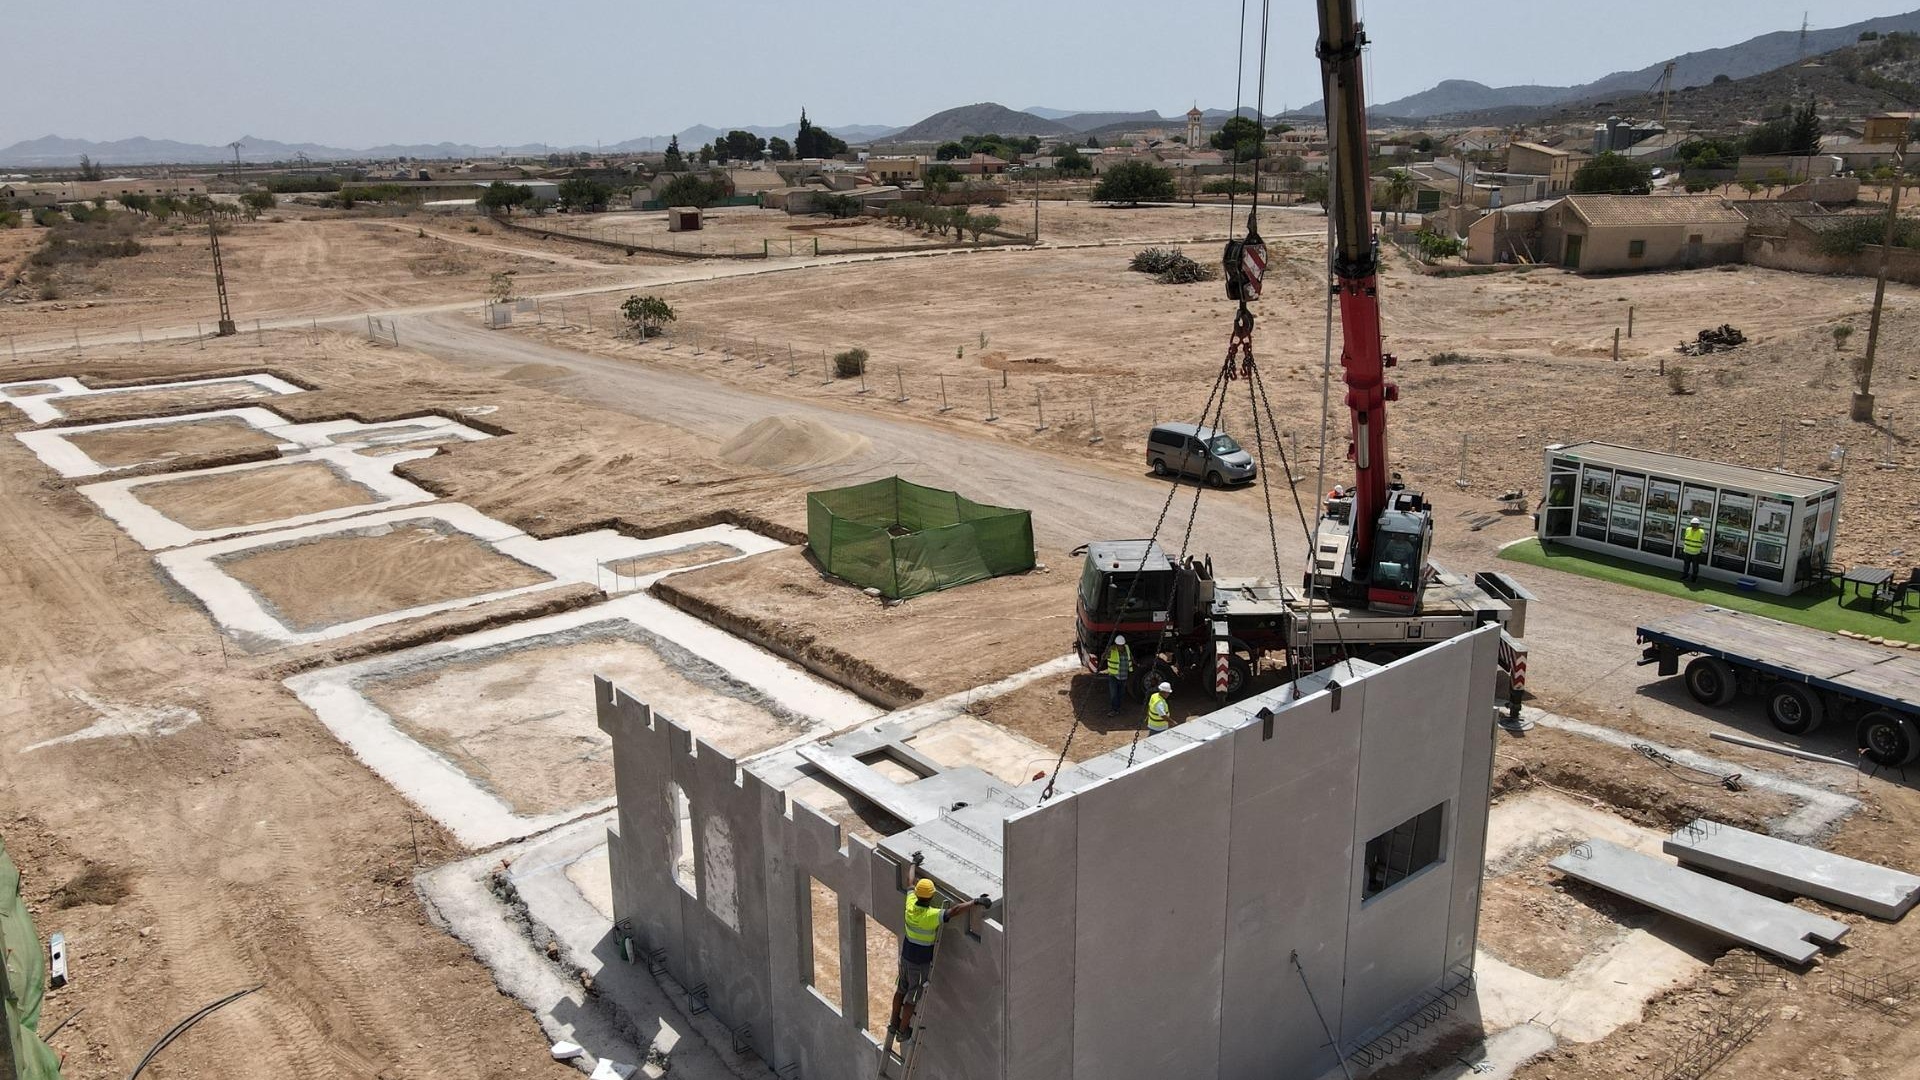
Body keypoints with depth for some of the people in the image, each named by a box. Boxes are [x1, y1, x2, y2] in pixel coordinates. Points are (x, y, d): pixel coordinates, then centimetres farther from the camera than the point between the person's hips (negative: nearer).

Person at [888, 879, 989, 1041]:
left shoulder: (910, 904, -14)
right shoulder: (931, 915, -32)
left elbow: (911, 883, 5)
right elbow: (954, 910, -44)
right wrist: (975, 902, -42)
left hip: (906, 956, 6)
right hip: (921, 962, -6)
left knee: (901, 990, 24)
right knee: (912, 998, 12)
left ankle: (894, 1024, 40)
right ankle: (903, 1031, 28)